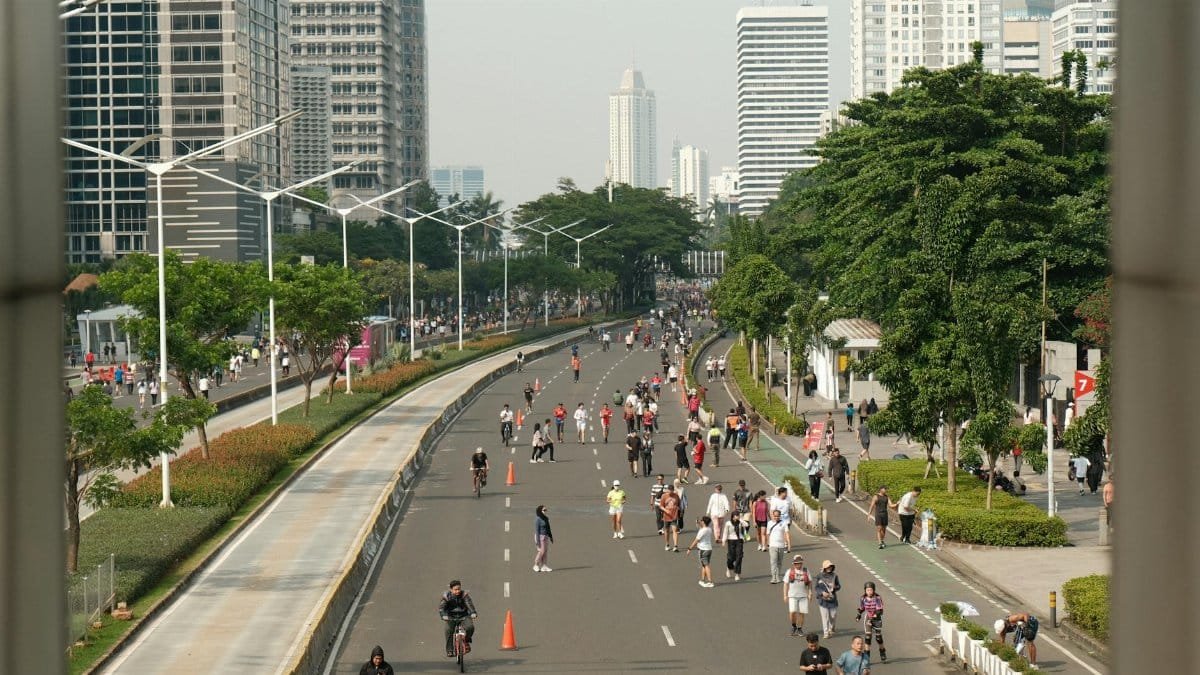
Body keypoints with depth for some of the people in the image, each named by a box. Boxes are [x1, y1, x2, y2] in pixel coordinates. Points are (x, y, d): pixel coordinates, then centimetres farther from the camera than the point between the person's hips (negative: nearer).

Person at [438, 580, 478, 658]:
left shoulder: (464, 594, -9)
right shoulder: (446, 596, -9)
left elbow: (470, 604, -19)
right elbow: (441, 607, -15)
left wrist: (473, 613, -38)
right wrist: (444, 616, -34)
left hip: (463, 616, 0)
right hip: (451, 617, 0)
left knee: (470, 627, -25)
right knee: (449, 630, -25)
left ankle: (466, 641, 5)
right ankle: (449, 650, -14)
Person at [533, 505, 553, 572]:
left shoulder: (546, 518, 10)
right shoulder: (538, 519, -13)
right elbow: (536, 530, -15)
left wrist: (551, 537, 17)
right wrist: (537, 540, -19)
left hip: (546, 536, 8)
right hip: (540, 536, -8)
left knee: (546, 551, 4)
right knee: (541, 551, -8)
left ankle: (544, 566, 6)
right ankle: (536, 565, 4)